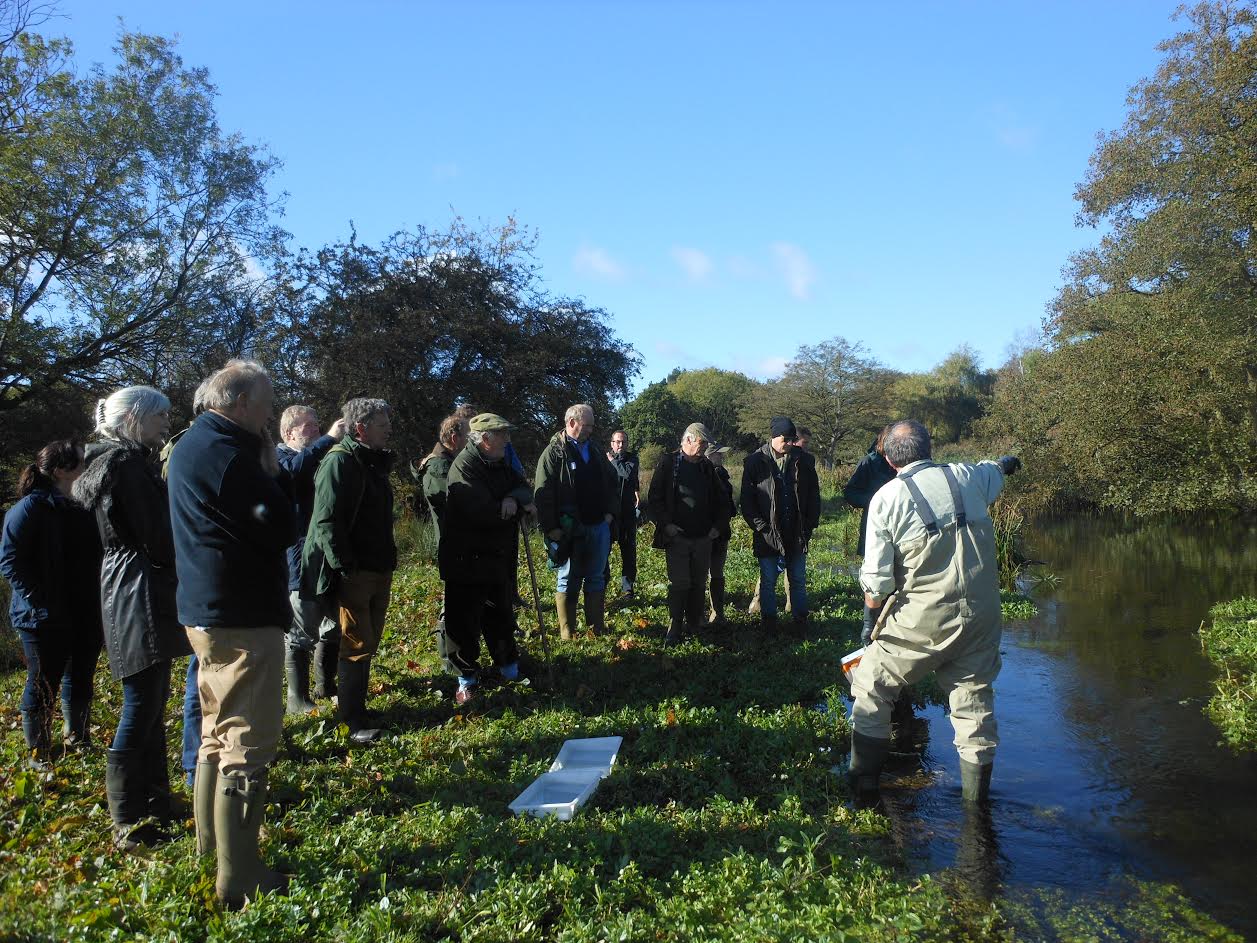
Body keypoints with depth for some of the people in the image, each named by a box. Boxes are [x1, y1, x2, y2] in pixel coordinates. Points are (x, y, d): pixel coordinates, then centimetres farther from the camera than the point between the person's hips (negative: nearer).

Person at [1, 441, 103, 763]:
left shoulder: (82, 507, 10)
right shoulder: (31, 508, -11)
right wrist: (39, 601, -20)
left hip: (84, 616, 7)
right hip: (46, 620, -7)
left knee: (81, 679, 16)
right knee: (43, 684, 4)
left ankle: (76, 739, 33)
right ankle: (39, 753, 18)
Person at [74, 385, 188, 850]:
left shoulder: (132, 461, 17)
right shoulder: (126, 463, -14)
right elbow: (156, 537, -17)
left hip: (137, 593, 11)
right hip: (140, 593, -11)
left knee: (152, 705, 16)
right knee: (141, 710, -5)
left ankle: (155, 806, 27)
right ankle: (130, 825, 3)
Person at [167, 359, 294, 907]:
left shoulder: (192, 445, 13)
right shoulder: (229, 453, -18)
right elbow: (282, 528, -18)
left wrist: (267, 471, 5)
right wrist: (272, 470, -8)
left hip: (206, 611, 11)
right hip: (242, 616, -10)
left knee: (219, 733, 21)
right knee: (248, 744, -4)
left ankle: (211, 843, 35)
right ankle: (239, 878, 2)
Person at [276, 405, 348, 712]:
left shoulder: (320, 458, 17)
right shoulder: (278, 456, -5)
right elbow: (293, 469, -30)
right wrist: (330, 439, -32)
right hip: (299, 562, -7)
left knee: (335, 626, 15)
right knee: (301, 632, -1)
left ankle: (325, 685, 31)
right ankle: (298, 699, 11)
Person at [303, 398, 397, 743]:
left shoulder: (374, 461, 15)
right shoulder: (339, 461, -14)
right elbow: (326, 521, -21)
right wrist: (345, 568, -22)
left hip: (379, 571, 9)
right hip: (353, 573, -9)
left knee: (368, 643, 15)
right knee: (357, 645, -2)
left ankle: (356, 705, 27)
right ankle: (354, 722, 7)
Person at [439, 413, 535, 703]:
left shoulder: (500, 465, 9)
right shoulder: (464, 466, -19)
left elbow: (524, 487, 4)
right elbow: (481, 513, -28)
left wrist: (514, 499, -21)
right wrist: (519, 508, -12)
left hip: (498, 558, 8)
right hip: (466, 560, -8)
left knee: (500, 614, 21)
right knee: (464, 620, 1)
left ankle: (507, 663, 37)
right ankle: (466, 675, 16)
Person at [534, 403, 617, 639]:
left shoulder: (596, 452, 13)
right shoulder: (554, 453, -7)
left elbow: (611, 484, 20)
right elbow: (544, 493, -12)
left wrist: (610, 512, 7)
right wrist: (551, 528, -16)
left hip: (599, 526, 6)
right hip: (569, 530, -6)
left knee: (596, 579, 12)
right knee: (568, 581, 4)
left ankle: (597, 628, 22)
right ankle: (567, 634, 12)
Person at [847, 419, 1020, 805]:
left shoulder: (886, 498, -8)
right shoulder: (967, 477, 3)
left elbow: (876, 584, -9)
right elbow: (994, 473, 31)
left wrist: (874, 601, 12)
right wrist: (1005, 464, 53)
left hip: (923, 618, -4)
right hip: (980, 616, 4)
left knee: (873, 686, 12)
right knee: (974, 696, 15)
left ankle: (864, 781, 17)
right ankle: (976, 797, 23)